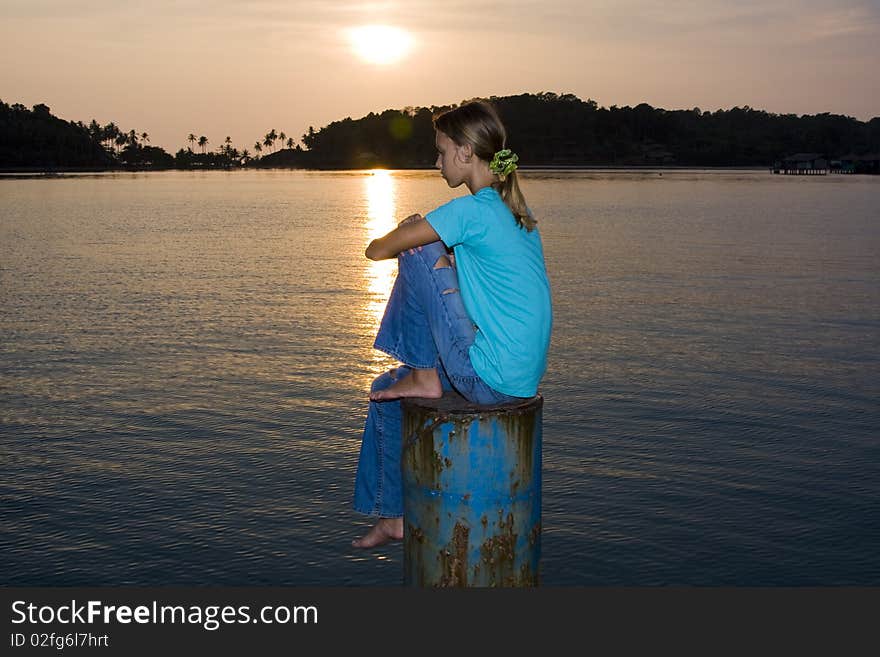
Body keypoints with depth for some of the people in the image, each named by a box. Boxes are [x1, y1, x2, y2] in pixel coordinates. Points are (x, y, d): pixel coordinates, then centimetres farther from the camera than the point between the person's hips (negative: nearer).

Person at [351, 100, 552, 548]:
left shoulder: (471, 211, -16)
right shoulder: (512, 210, 12)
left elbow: (378, 250, -13)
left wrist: (412, 240, 9)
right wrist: (422, 233, 7)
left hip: (493, 379, -10)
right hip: (524, 374, 10)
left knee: (420, 254, -9)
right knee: (385, 392, 22)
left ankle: (425, 378, 2)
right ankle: (393, 515, 29)